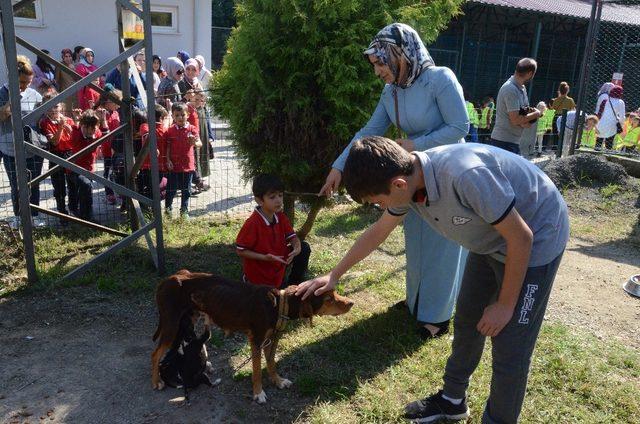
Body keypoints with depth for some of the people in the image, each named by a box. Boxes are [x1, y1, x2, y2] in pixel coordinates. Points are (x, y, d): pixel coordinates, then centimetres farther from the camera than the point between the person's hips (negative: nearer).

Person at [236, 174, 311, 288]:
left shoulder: (281, 217, -7)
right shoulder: (252, 223, -27)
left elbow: (292, 237, 0)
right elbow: (240, 251, -21)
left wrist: (297, 248, -24)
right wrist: (265, 257, -31)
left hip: (278, 266, 6)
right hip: (259, 274, -6)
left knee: (304, 248, -2)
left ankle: (293, 284, 13)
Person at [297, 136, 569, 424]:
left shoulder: (465, 176, -39)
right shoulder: (408, 179, -13)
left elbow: (521, 237, -27)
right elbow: (377, 232, 4)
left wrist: (505, 305, -16)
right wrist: (333, 276, 10)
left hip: (536, 240, -7)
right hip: (491, 240, 7)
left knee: (509, 350, -2)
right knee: (466, 321, 17)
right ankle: (452, 400, 38)